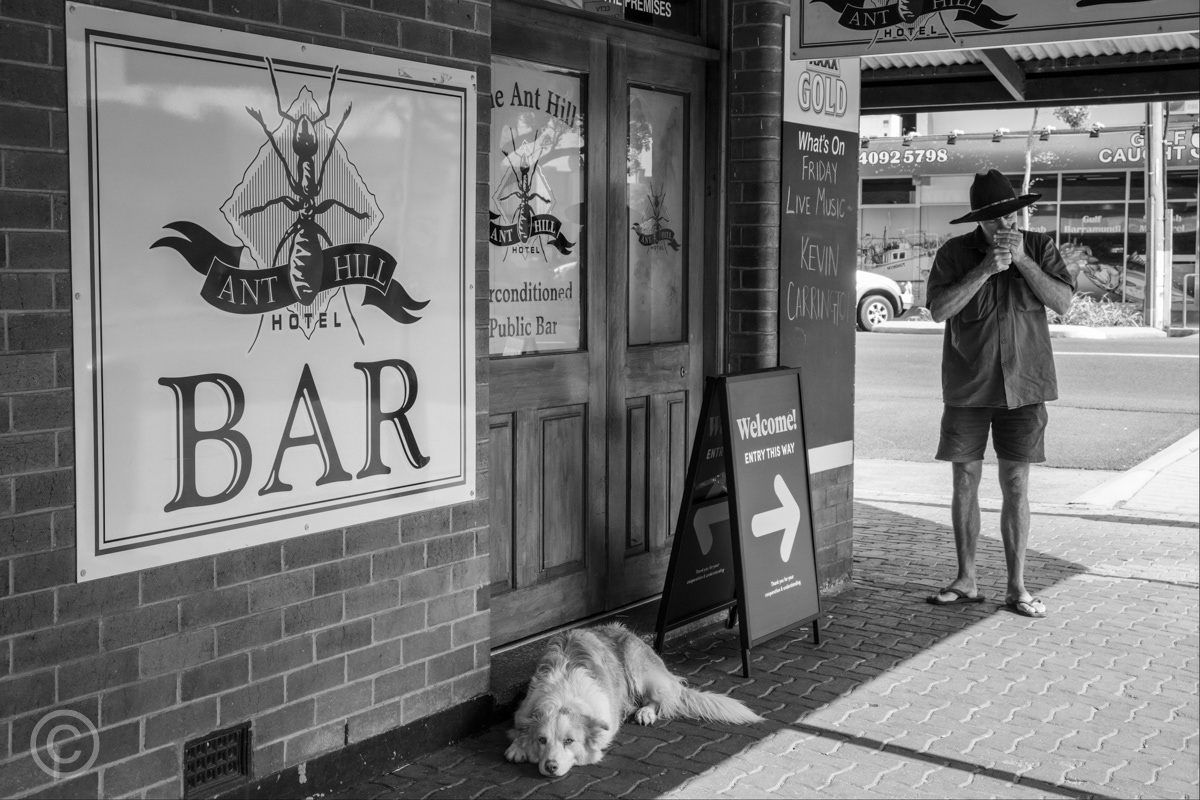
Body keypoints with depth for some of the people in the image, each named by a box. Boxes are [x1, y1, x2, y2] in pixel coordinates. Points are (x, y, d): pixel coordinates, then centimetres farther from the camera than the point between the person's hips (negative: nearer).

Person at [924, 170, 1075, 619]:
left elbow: (1063, 301, -8)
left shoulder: (1040, 247, 3)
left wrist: (1021, 260, -16)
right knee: (965, 483, 4)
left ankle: (1017, 587, 9)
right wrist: (986, 268, -18)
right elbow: (939, 309, -12)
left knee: (1016, 485, 1)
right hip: (967, 387, 0)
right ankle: (966, 582, 16)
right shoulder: (954, 253, -1)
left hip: (1023, 385, 0)